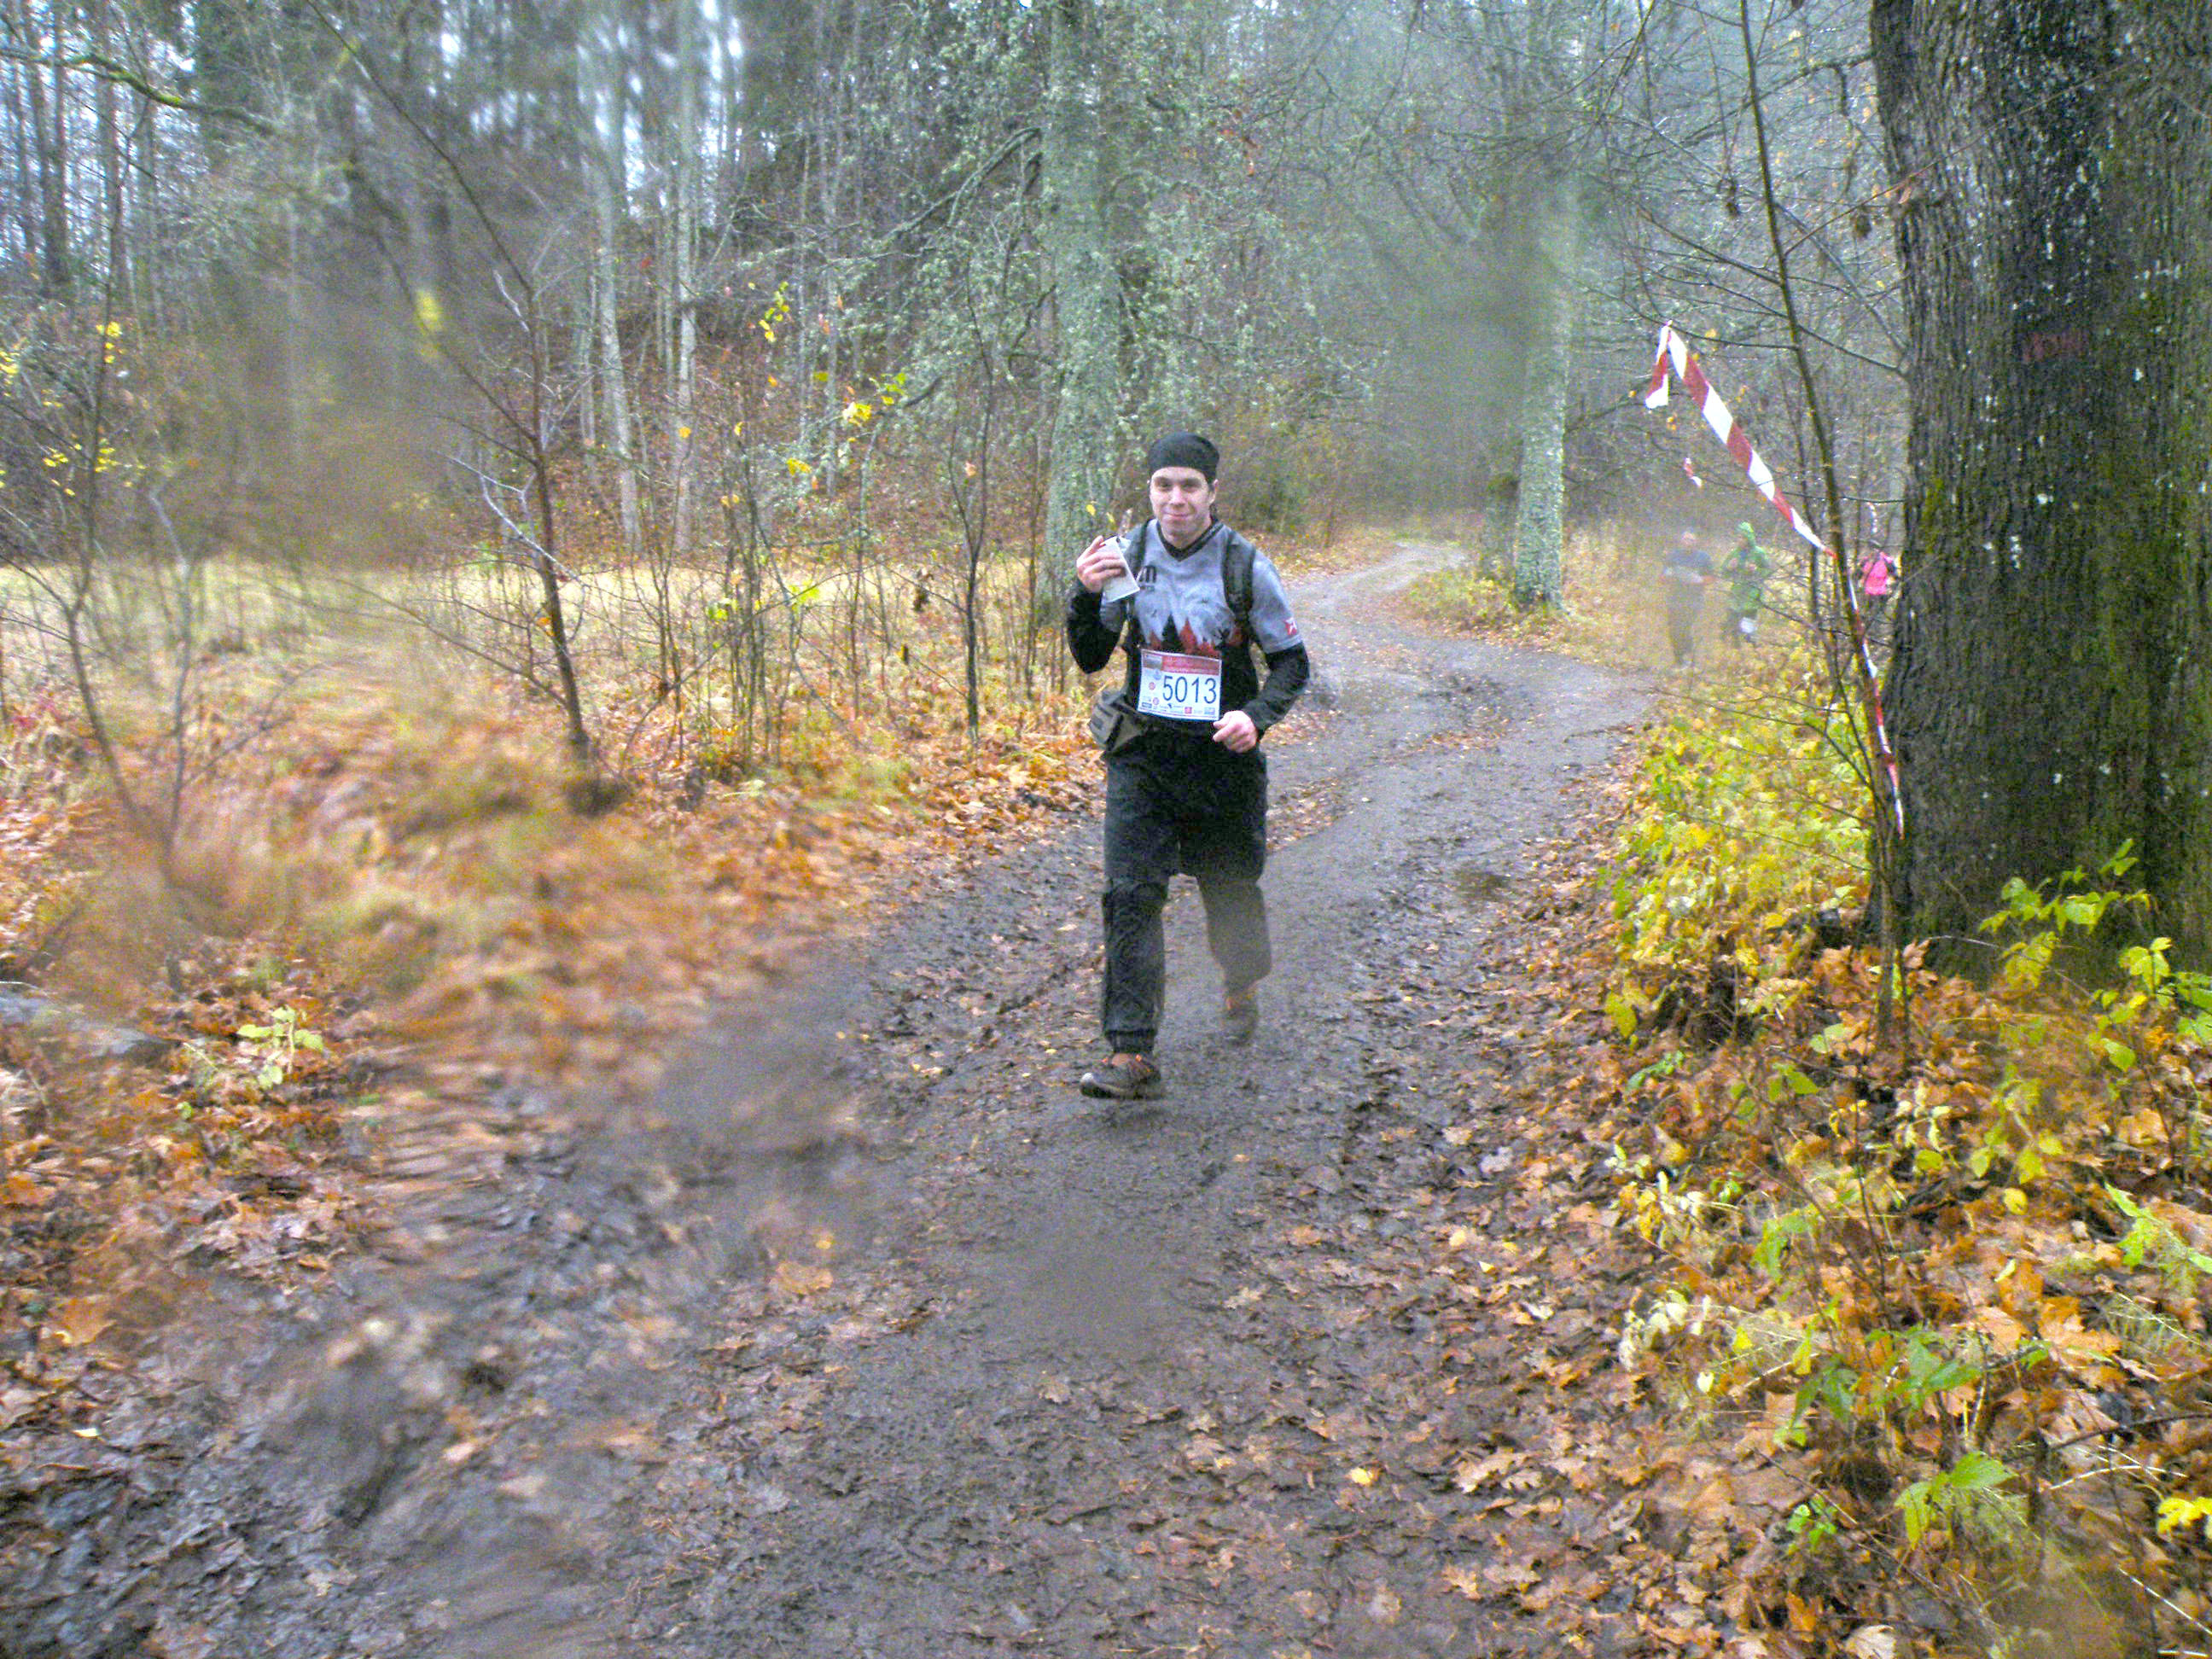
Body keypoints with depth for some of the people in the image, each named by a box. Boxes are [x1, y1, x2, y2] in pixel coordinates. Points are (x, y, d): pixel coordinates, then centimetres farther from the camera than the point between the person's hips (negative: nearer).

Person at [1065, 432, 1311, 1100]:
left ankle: (1242, 989, 46)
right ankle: (1131, 1054, -10)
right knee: (1131, 894, -11)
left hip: (1223, 757, -1)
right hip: (1142, 753, 1)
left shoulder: (1245, 567, -8)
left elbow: (1292, 661, 0)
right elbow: (1090, 659, 3)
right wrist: (1085, 594, -15)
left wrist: (1256, 716, -18)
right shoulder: (1128, 554, -1)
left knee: (1230, 889, 14)